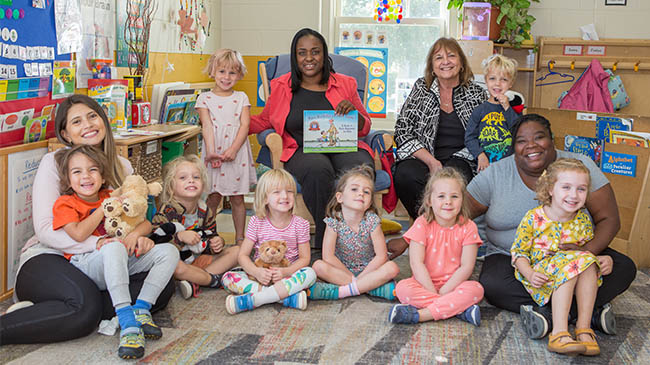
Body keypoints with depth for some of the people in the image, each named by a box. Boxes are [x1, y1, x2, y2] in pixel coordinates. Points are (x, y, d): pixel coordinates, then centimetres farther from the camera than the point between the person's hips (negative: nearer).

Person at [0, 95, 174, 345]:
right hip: (47, 259, -6)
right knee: (86, 304, -37)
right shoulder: (54, 163, -4)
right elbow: (45, 230, -13)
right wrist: (98, 243, -27)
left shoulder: (122, 166, 12)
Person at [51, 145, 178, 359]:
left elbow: (146, 223, 14)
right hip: (86, 263, -6)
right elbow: (79, 234, -14)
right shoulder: (65, 203, 5)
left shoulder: (111, 198, 19)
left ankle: (141, 309, -24)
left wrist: (135, 234, -10)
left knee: (168, 251, -12)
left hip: (123, 261, 6)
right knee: (114, 247, -40)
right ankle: (127, 324, -48)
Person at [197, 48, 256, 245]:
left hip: (237, 155, 1)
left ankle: (240, 238, 16)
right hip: (214, 155, -1)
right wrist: (211, 152, -19)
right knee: (213, 198, 3)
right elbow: (207, 126, -5)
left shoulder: (241, 98, 7)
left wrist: (233, 150, -16)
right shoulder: (204, 99, 5)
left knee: (237, 199, 7)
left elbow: (245, 125, -2)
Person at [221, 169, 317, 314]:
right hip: (261, 276, 1)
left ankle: (250, 299, -35)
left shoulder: (300, 224, -2)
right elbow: (243, 255, -1)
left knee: (310, 274, -32)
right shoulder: (256, 223, -1)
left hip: (288, 275, -1)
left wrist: (286, 272, -22)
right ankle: (289, 297, -33)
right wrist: (256, 272, -22)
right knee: (228, 277, -22)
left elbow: (304, 258, -2)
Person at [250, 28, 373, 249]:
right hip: (302, 152, -1)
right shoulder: (280, 87, 14)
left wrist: (353, 112, -4)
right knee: (318, 168, -39)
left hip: (342, 148, 1)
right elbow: (264, 121, 25)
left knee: (361, 167, -35)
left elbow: (365, 129, 18)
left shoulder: (345, 84, 14)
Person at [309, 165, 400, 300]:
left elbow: (381, 256, -15)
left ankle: (340, 291, -30)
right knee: (318, 266, -26)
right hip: (341, 270, 0)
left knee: (392, 268, -26)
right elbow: (328, 256, -18)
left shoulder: (372, 221, -14)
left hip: (368, 269, 0)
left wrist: (360, 277, -20)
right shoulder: (334, 221, -14)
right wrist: (352, 278, -20)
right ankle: (374, 286, -27)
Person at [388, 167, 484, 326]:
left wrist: (443, 292, -17)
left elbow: (466, 267, -9)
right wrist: (433, 292, -20)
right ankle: (461, 308, -28)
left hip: (454, 284, 0)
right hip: (425, 283, 0)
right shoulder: (422, 224, -7)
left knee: (476, 289, -29)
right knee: (402, 288, -29)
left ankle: (419, 315, -32)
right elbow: (416, 263, -12)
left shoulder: (468, 227, -5)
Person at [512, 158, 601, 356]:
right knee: (570, 263, -32)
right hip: (541, 278, -4)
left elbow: (588, 249, 14)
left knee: (587, 261, -25)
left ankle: (584, 327, -27)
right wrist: (530, 274, -20)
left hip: (573, 281, 4)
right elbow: (519, 252, -4)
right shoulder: (533, 218, -8)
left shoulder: (583, 220, 4)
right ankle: (559, 332, -39)